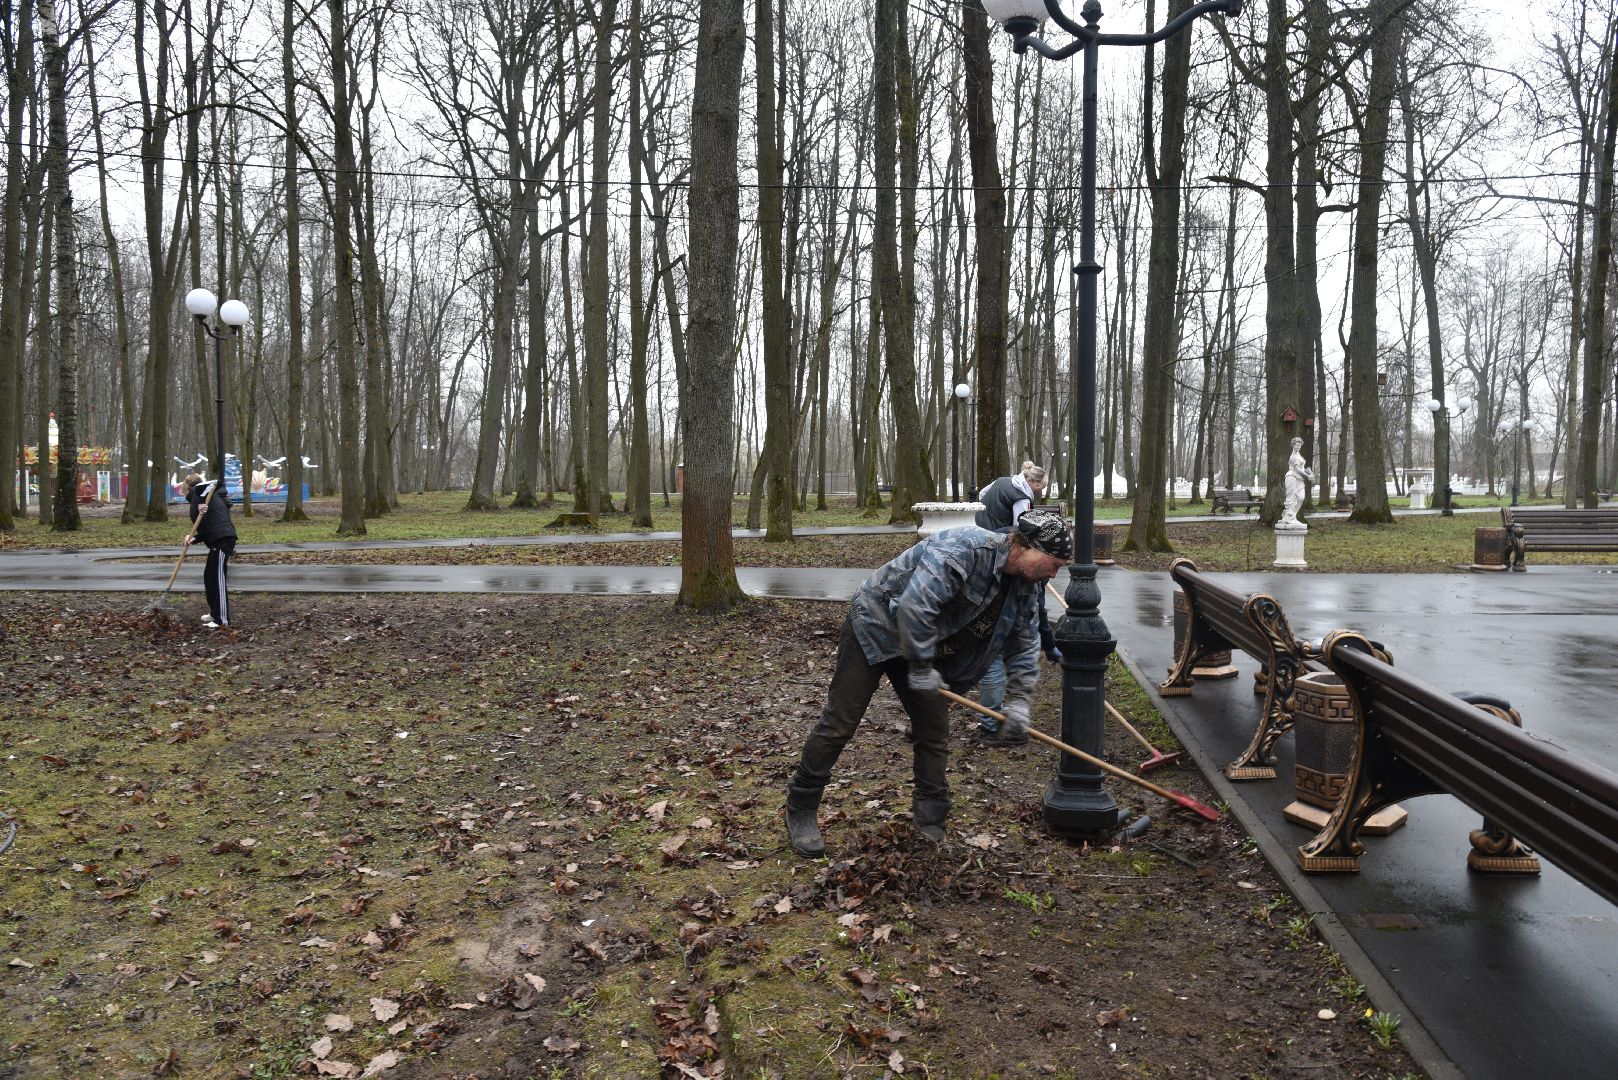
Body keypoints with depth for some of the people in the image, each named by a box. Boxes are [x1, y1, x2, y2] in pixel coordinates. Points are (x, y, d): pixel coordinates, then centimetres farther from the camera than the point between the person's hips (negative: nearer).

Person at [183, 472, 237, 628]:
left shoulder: (198, 492, 1)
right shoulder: (199, 497, 26)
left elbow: (213, 483, -24)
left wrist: (202, 502, -22)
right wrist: (193, 538, 5)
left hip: (222, 539, -10)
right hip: (217, 540, 10)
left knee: (218, 579, -7)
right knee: (209, 576, 20)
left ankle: (222, 620, -4)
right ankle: (215, 613, 29)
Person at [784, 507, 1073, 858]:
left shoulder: (1025, 586, -3)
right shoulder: (964, 548, -32)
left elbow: (1023, 644, 9)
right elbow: (914, 606, -38)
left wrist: (1019, 700, 1)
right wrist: (921, 669, -27)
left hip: (925, 644, 8)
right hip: (875, 626, -8)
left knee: (934, 732, 5)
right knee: (839, 724, -4)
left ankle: (930, 821, 18)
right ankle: (800, 810, 9)